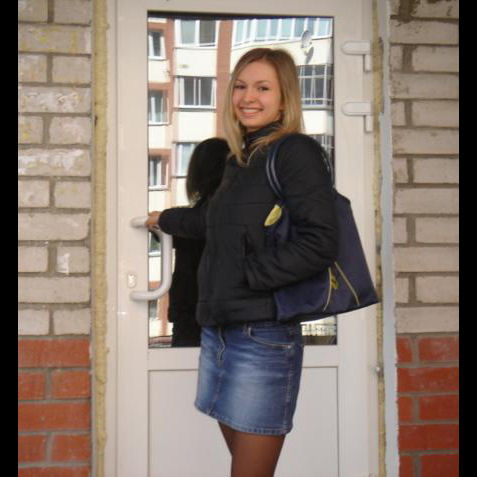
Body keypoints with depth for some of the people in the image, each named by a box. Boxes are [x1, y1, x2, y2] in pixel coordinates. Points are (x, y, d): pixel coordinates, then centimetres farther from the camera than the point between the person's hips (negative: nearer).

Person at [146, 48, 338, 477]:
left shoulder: (296, 151, -9)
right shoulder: (240, 159, 14)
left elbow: (322, 242, -20)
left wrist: (249, 275, -15)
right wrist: (165, 219, 46)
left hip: (263, 333, -7)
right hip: (218, 327, 8)